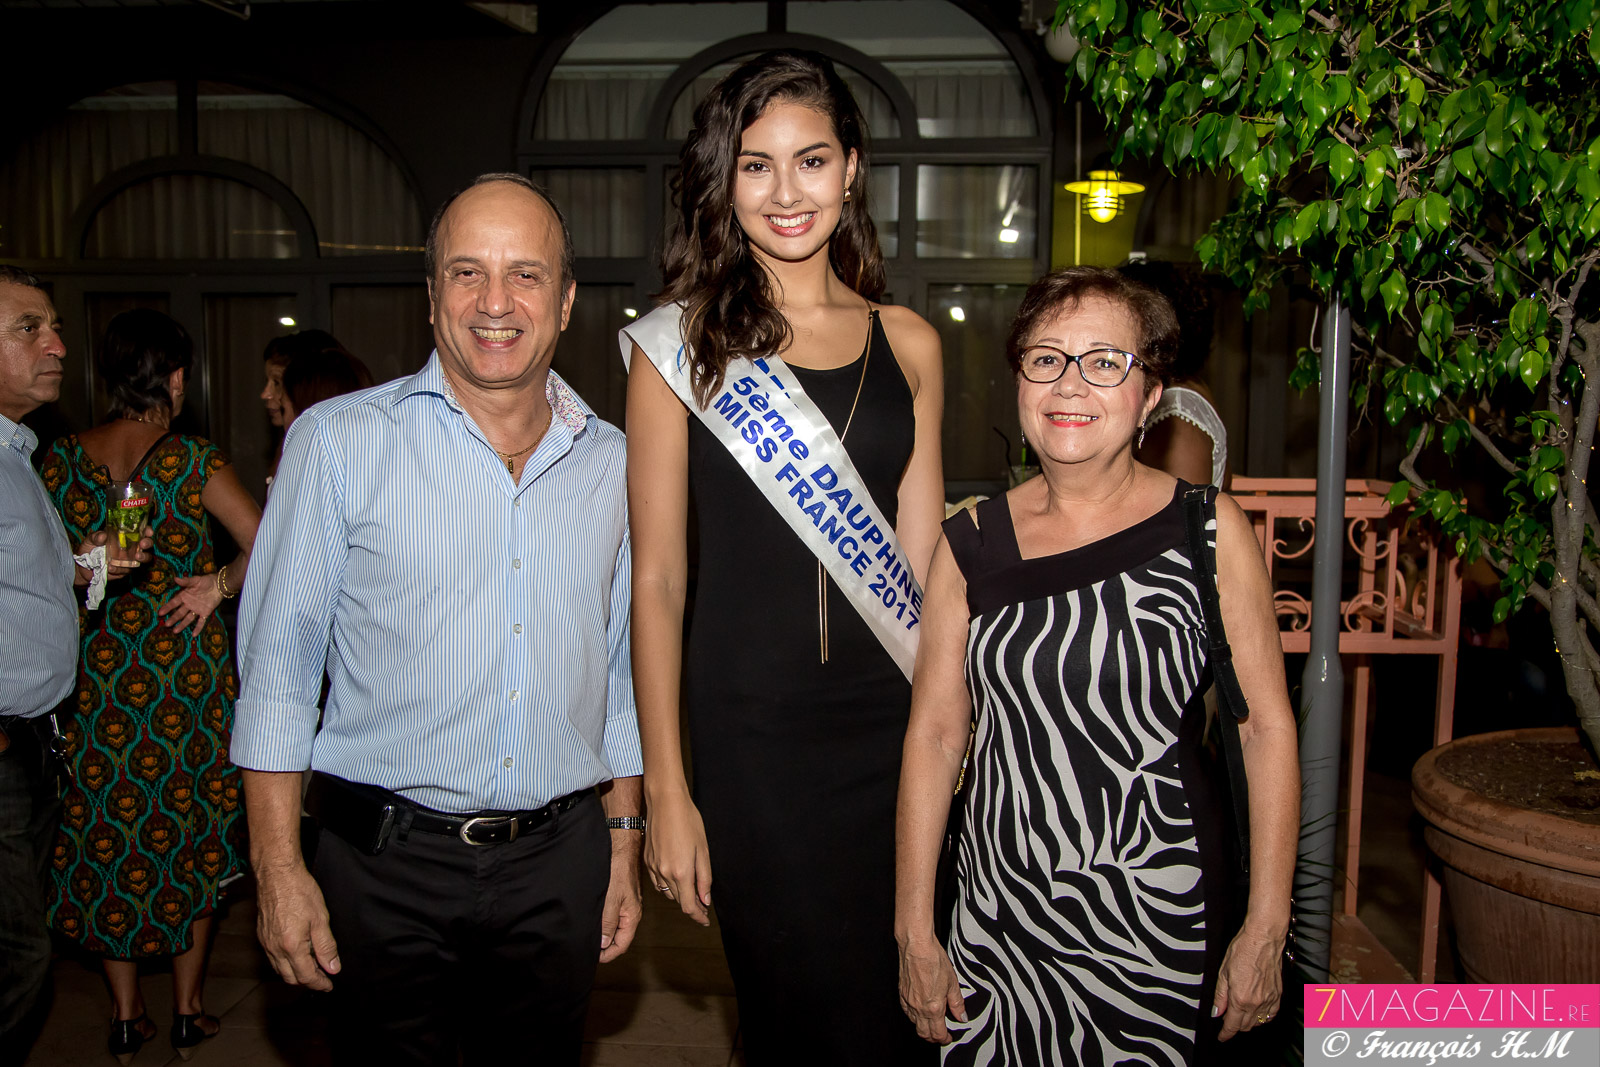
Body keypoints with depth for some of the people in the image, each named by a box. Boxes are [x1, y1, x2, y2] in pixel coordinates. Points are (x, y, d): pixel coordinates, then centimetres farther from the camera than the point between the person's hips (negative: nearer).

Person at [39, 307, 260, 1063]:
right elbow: (267, 542, -18)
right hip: (187, 674, -3)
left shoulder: (60, 460, -1)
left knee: (107, 835, 15)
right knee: (189, 831, 12)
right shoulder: (193, 461, -12)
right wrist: (218, 585, -6)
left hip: (96, 676, 3)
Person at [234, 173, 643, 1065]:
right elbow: (278, 665, -4)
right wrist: (279, 870, -7)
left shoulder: (613, 463, 5)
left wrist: (625, 840, 10)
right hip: (386, 865, -2)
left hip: (559, 867, 3)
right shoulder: (339, 440, -4)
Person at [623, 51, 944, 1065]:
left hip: (892, 726, 3)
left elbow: (919, 561, 9)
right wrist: (666, 790, -5)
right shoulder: (682, 344, -2)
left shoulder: (907, 343, 6)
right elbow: (658, 577, -3)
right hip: (750, 732, -2)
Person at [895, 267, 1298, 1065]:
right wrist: (914, 931, 1)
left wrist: (1265, 930, -6)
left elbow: (1266, 728, -4)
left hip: (1162, 921, -1)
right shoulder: (971, 544, -1)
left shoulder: (1209, 530, -5)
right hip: (999, 922, 2)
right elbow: (934, 735, 1)